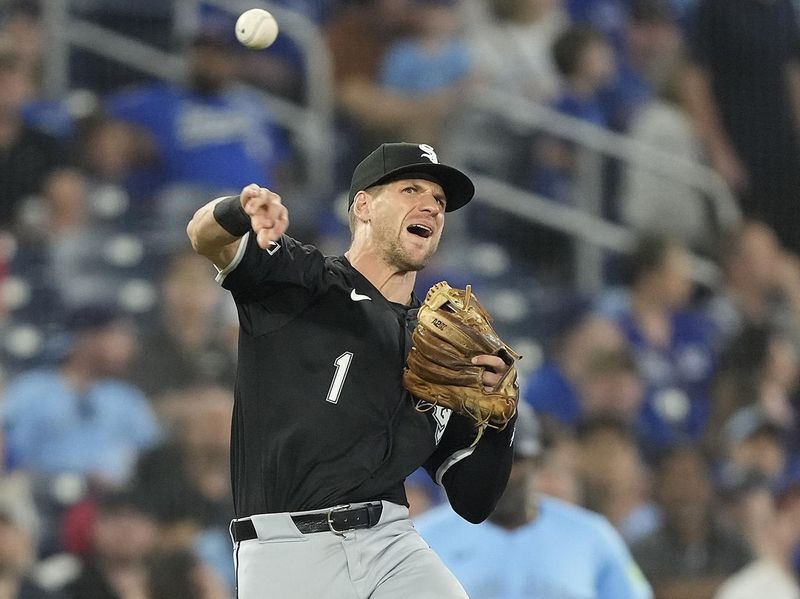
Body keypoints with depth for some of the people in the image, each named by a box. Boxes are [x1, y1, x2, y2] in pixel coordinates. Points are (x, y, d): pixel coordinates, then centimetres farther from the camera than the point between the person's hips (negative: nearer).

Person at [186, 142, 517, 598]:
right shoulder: (299, 280, 6)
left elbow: (474, 504, 18)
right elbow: (206, 235, -14)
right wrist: (242, 211, -38)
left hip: (393, 545, 4)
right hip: (288, 553, -4)